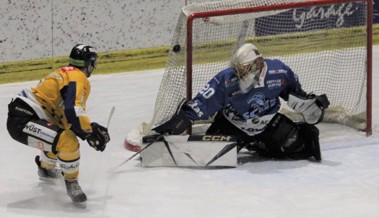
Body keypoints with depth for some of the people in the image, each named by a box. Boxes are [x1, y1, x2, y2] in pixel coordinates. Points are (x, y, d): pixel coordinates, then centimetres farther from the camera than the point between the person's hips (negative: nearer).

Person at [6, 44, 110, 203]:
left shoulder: (65, 74, 21)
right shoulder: (78, 78, -10)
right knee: (68, 142, -25)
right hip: (23, 122, -11)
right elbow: (73, 111, -26)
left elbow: (65, 113, 24)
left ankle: (46, 168, 54)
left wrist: (91, 127, 16)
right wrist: (90, 133, -17)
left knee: (61, 135, 34)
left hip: (22, 114, 11)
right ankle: (71, 182, -6)